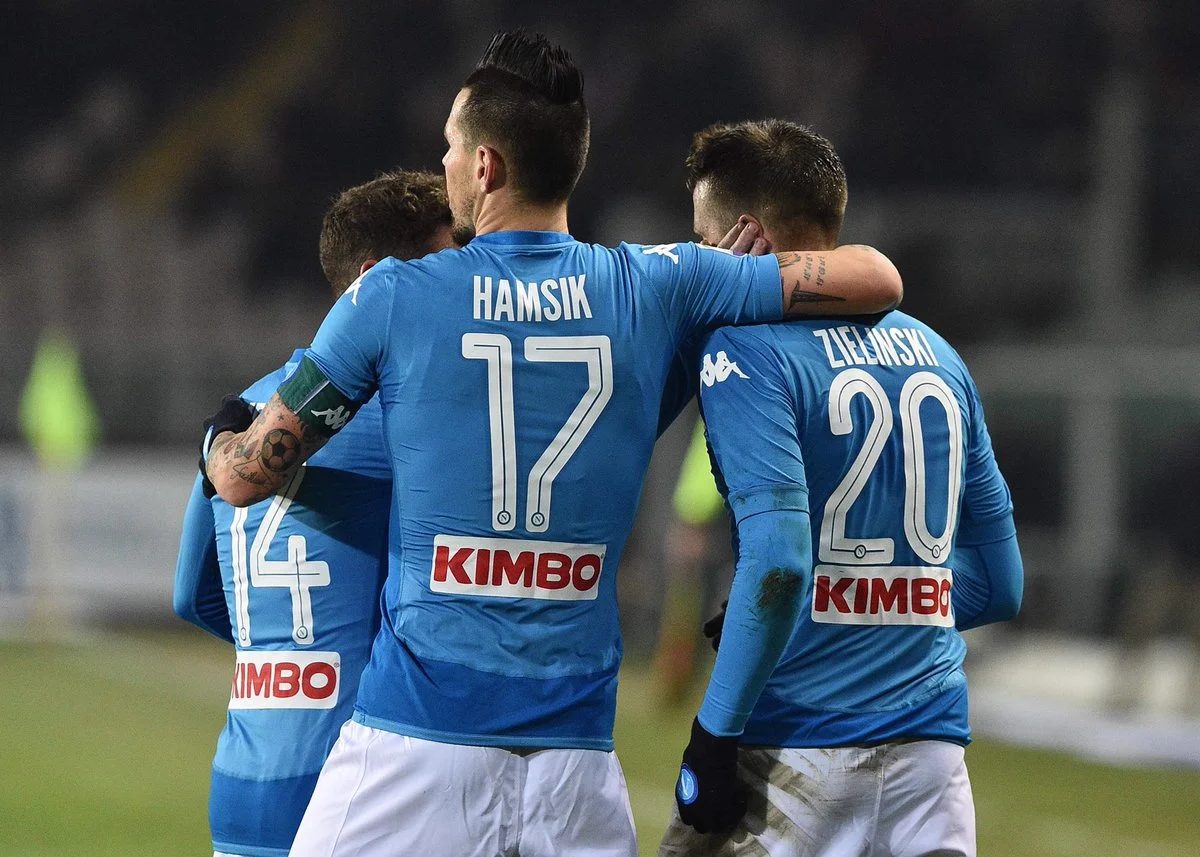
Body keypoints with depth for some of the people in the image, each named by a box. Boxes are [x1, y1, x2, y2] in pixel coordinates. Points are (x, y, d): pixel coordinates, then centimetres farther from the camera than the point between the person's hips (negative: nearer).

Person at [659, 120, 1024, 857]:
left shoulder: (747, 352, -7)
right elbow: (1001, 584, 17)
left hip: (797, 749, -6)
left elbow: (779, 559, -19)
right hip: (934, 741, 6)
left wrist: (714, 735, -15)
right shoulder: (936, 355, 14)